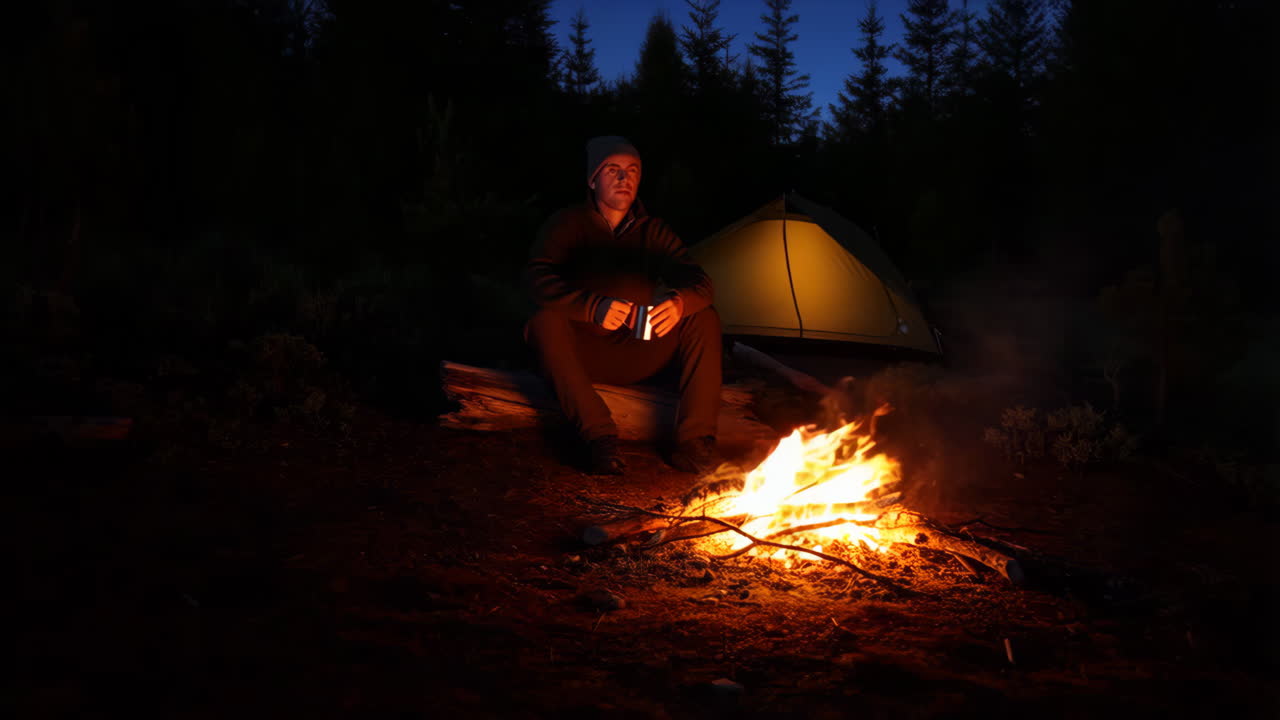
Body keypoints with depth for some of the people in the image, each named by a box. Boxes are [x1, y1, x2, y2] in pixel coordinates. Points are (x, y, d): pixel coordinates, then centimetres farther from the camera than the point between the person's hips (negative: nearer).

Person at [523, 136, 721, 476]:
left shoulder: (653, 231, 3)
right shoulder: (567, 224, -6)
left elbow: (697, 280, -10)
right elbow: (538, 278, -23)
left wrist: (680, 302, -36)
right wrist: (593, 307, -41)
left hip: (638, 357, 3)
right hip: (583, 356, -2)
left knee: (704, 317, -18)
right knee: (546, 321, -34)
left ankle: (694, 441, -24)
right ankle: (600, 439, -35)